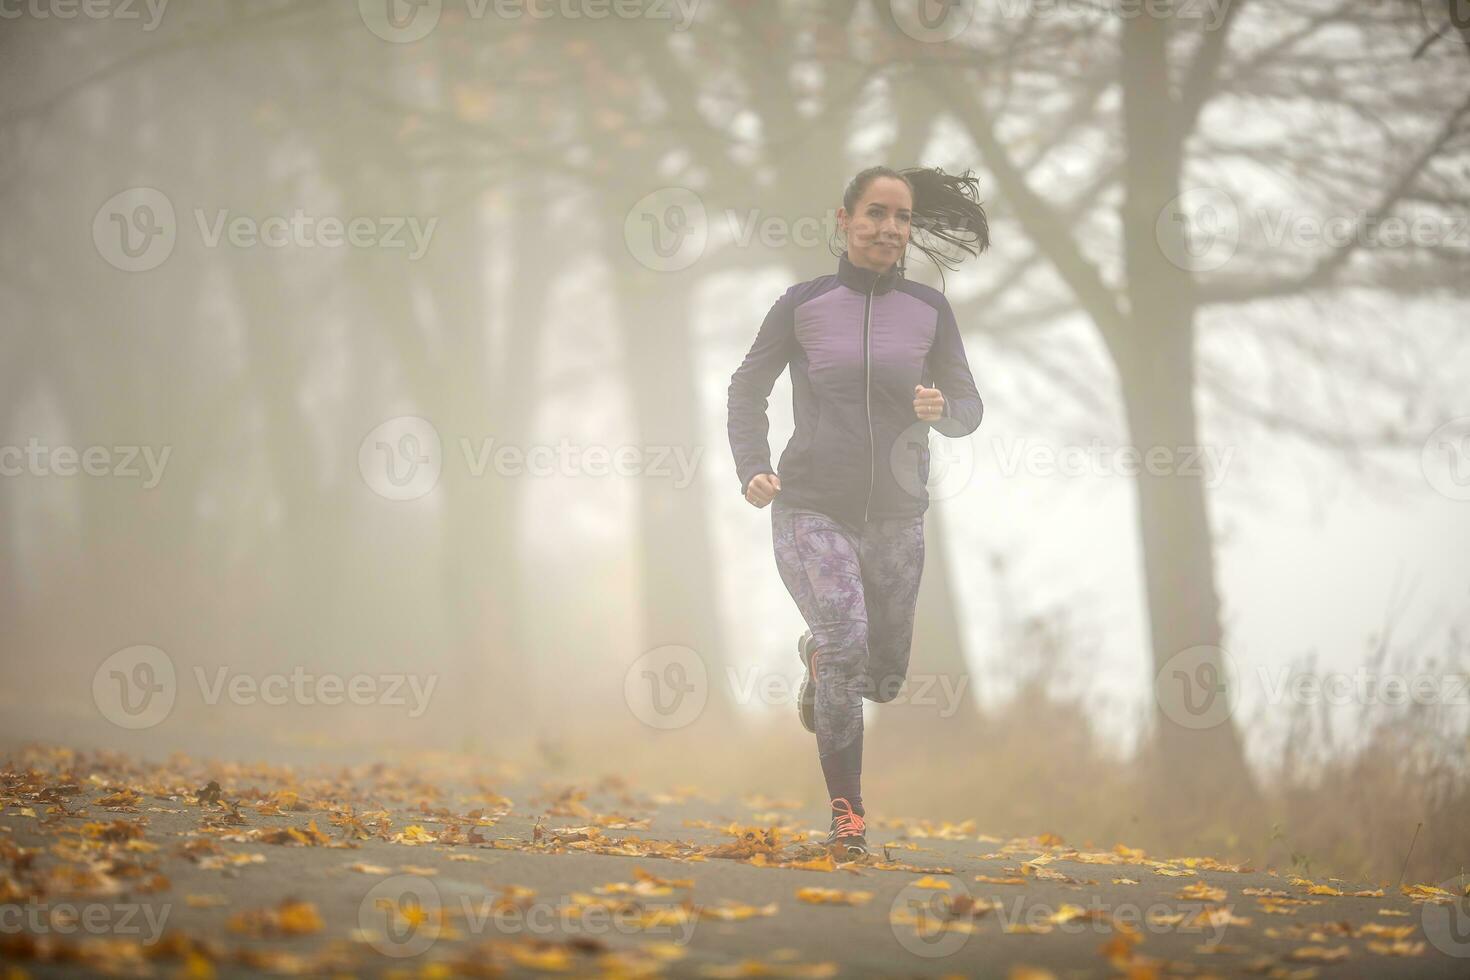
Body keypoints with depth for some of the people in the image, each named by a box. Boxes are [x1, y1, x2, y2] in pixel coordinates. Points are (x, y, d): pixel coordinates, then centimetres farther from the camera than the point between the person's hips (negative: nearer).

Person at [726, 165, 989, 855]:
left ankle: (815, 657, 48)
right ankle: (847, 813, -11)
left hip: (895, 517, 3)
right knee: (847, 642, -23)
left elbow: (969, 409, 9)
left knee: (883, 680, 10)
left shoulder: (928, 311, 4)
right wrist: (752, 469, -6)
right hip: (811, 509, -3)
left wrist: (942, 409, -15)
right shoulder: (803, 305, -1)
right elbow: (746, 391, 9)